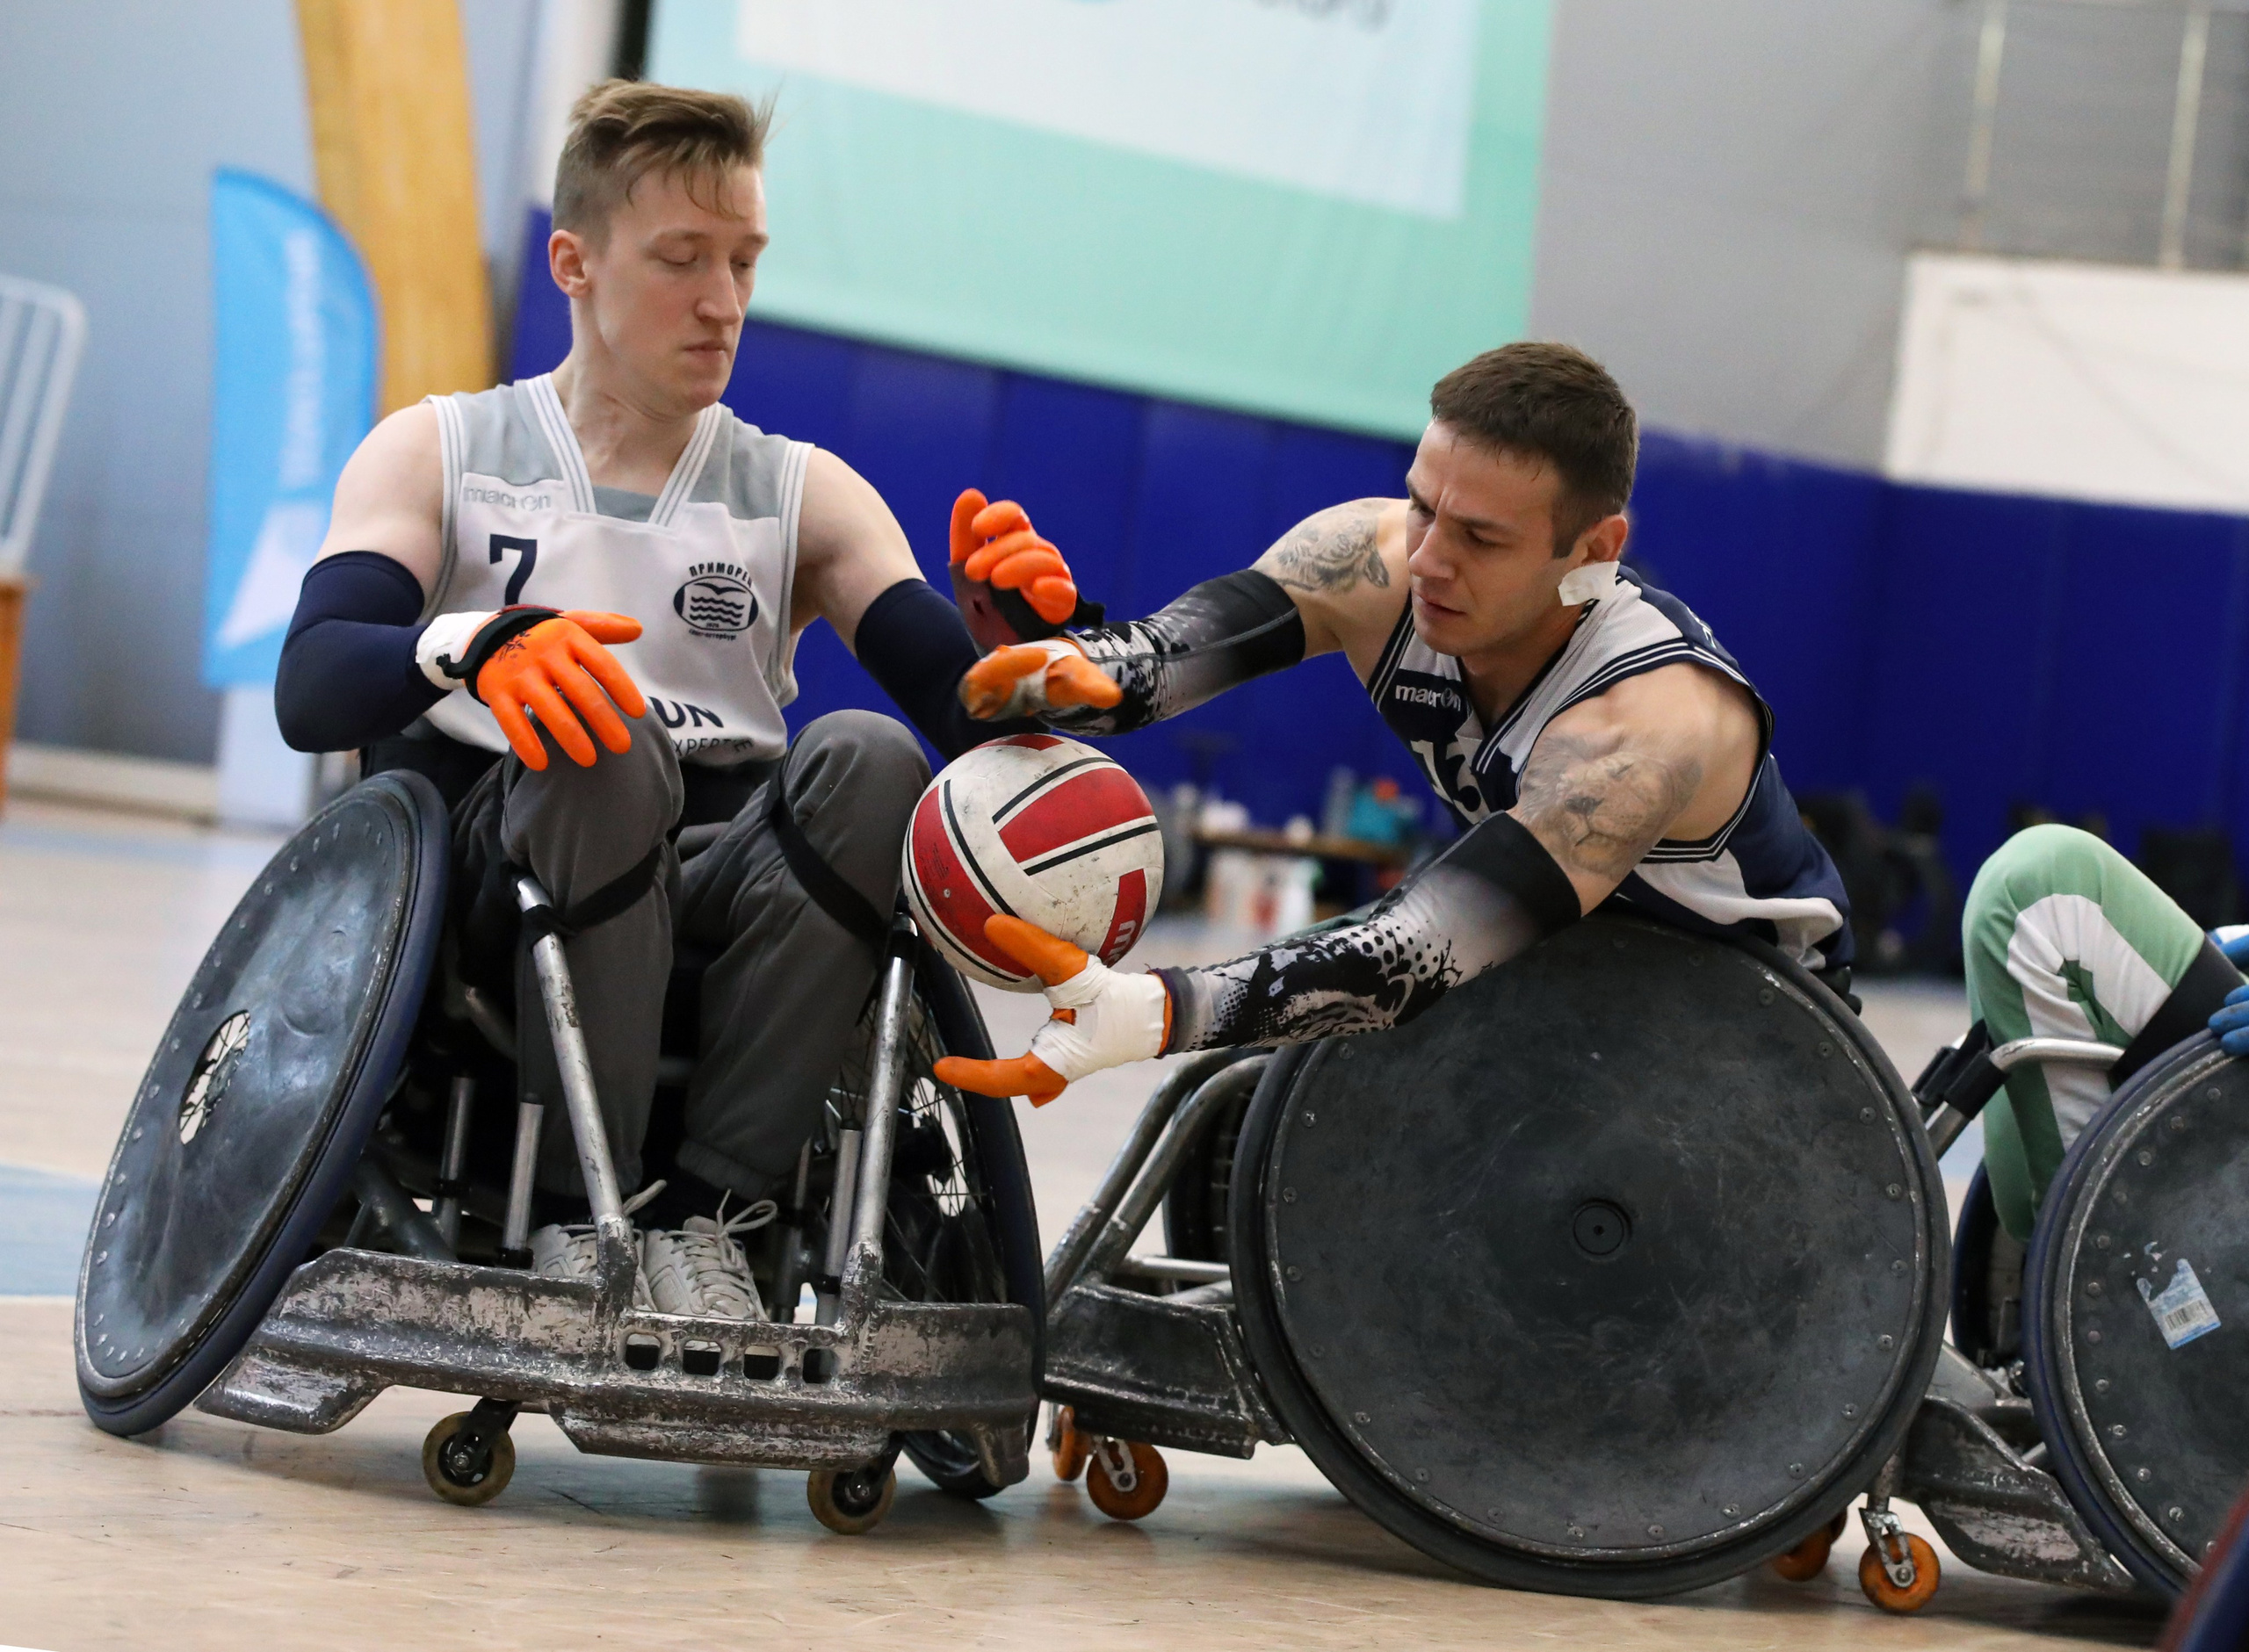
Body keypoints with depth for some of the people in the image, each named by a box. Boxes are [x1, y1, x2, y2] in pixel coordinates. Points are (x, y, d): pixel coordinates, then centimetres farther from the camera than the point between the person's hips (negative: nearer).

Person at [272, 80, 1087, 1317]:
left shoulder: (803, 494, 17)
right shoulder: (435, 454, 11)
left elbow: (966, 716, 4)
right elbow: (310, 690, -7)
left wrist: (1012, 640, -20)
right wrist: (477, 646, -29)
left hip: (716, 887, 2)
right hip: (483, 879, -2)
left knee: (868, 760, -27)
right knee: (599, 742, -33)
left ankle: (702, 1209, -26)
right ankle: (576, 1212, -26)